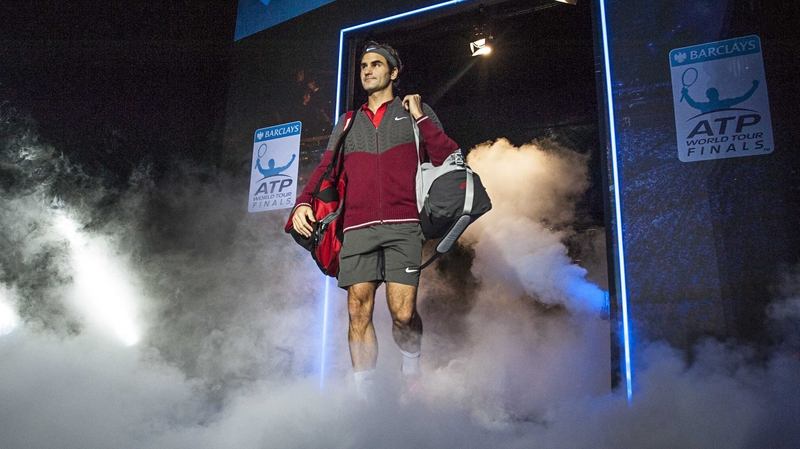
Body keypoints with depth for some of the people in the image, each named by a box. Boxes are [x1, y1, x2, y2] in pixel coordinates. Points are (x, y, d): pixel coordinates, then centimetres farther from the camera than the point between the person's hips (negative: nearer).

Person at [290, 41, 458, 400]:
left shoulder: (416, 112, 18)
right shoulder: (347, 123, 25)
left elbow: (448, 158, 9)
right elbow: (326, 169, 18)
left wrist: (421, 118, 1)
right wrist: (303, 202, 0)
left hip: (402, 225, -3)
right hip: (357, 228, 3)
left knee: (403, 314, -11)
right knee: (358, 312, -5)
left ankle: (411, 367, 19)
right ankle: (364, 394, 4)